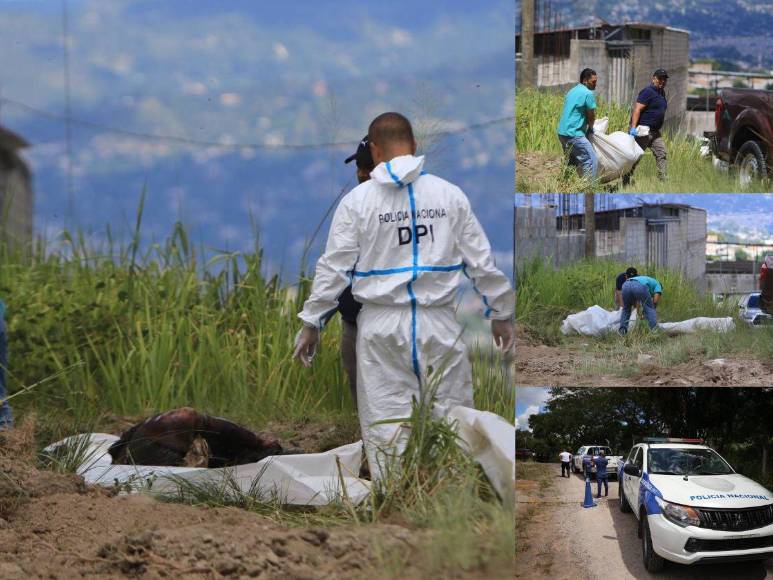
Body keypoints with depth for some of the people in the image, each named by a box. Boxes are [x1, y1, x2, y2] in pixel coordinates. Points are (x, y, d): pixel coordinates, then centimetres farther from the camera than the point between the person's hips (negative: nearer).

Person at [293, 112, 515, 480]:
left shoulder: (358, 200, -2)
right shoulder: (450, 195, 3)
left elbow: (333, 266, -2)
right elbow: (481, 261, 7)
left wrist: (311, 322, 6)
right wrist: (501, 314, 19)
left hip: (381, 325, -1)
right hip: (437, 323, 1)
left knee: (385, 423, 4)